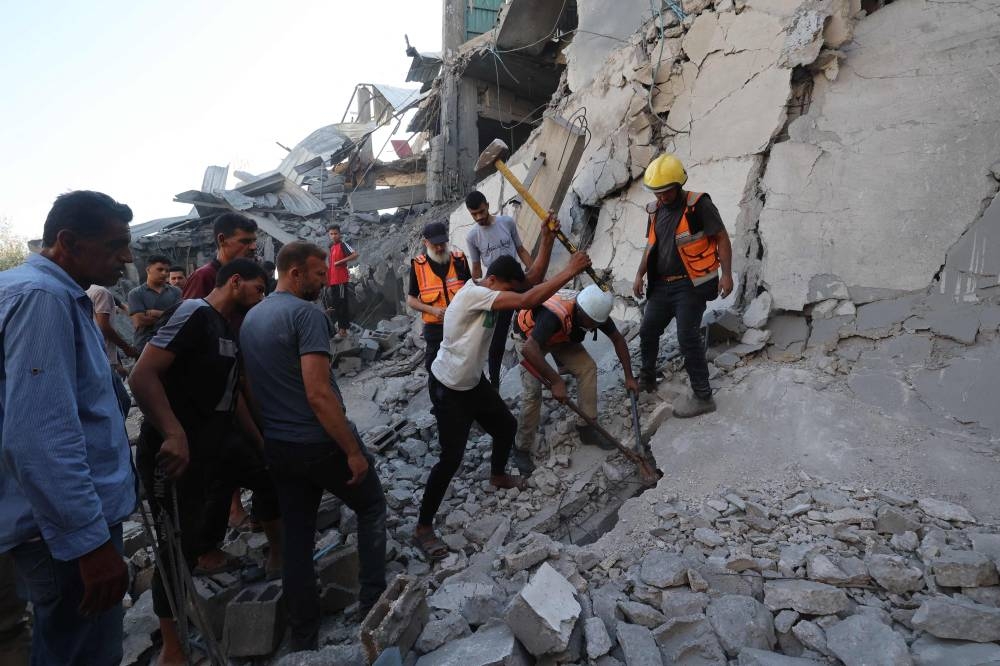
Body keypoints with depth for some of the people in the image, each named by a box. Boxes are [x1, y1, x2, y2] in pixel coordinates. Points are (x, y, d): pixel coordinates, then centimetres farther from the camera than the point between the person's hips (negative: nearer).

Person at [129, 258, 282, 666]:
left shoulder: (227, 328, 11)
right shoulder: (195, 314, -17)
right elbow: (142, 376, -26)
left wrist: (263, 443, 22)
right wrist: (174, 433, -35)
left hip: (213, 445, 10)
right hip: (174, 452, -9)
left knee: (269, 473, 21)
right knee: (181, 547, -2)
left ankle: (278, 556, 40)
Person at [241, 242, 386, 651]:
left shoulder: (250, 318, 9)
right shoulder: (306, 313, -18)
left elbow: (251, 389, 15)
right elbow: (318, 394, -25)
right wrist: (353, 450, -19)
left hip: (277, 446, 7)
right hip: (321, 442, -7)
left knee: (296, 538, 14)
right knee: (371, 507, 16)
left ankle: (303, 640, 24)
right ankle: (372, 602, 18)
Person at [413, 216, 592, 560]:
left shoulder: (492, 289, -1)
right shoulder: (473, 293, -29)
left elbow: (533, 279, 0)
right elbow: (529, 300, -37)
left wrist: (547, 239, -10)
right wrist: (571, 270, -32)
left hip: (473, 382, 10)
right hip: (447, 389, -9)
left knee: (506, 425, 21)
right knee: (451, 458, -9)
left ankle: (498, 476, 50)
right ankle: (423, 529, 5)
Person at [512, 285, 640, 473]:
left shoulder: (595, 311, -23)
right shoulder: (555, 315, -43)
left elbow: (618, 339, -7)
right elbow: (529, 350, -52)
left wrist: (629, 377, -7)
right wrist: (556, 381, -49)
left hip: (561, 336, 6)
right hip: (529, 336, -6)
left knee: (588, 367, -11)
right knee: (532, 391, -17)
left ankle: (587, 429, 0)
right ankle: (522, 449, -1)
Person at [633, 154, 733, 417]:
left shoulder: (698, 205, -12)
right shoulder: (655, 210, 9)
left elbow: (722, 239, -11)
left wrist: (726, 274, -20)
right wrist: (640, 274, 15)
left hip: (691, 286, -7)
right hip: (662, 286, 7)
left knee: (688, 338, -10)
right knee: (647, 331, 14)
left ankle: (703, 397, 1)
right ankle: (647, 378, 36)